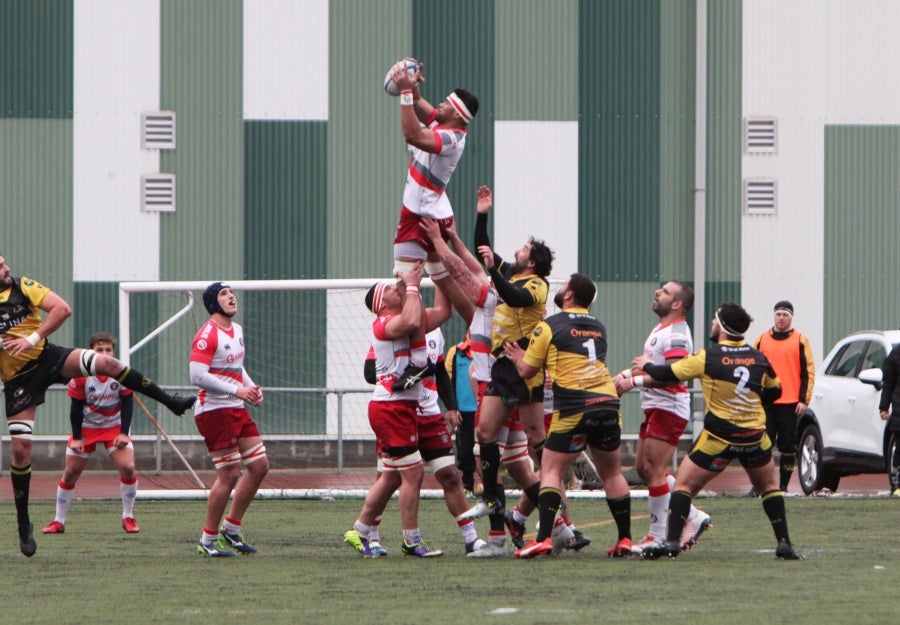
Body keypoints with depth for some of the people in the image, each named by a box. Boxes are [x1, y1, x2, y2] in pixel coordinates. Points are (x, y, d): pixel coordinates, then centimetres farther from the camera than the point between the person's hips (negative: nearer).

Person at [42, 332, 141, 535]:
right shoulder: (81, 376, -18)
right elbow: (76, 408, -10)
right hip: (87, 427, 0)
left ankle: (128, 518, -1)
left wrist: (123, 433, -14)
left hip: (114, 426, 0)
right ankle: (58, 521, 14)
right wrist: (76, 437, -11)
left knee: (128, 468, -17)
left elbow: (127, 404, -7)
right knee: (70, 472, 0)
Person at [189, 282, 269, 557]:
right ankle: (208, 540, 2)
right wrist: (236, 391, -22)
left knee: (259, 466, 8)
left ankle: (231, 530, 20)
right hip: (214, 410, -9)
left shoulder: (237, 330, 14)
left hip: (238, 410, 9)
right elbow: (197, 376, -22)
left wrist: (251, 387, 8)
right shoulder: (207, 334, -14)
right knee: (230, 475, -9)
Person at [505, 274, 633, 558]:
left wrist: (517, 357, 29)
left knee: (551, 471, 0)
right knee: (612, 473, 15)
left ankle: (544, 538, -13)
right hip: (608, 403, 5)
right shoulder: (599, 328, 18)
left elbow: (527, 371, 5)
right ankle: (624, 538, 15)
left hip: (574, 407, -5)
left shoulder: (549, 327, 0)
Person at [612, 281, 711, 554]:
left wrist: (633, 382, -26)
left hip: (669, 408, -11)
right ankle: (693, 516, 17)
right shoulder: (660, 329, 17)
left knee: (654, 470, -9)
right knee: (643, 468, 12)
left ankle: (657, 537, -3)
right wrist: (625, 374, 10)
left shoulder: (676, 334, -16)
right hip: (655, 408, 11)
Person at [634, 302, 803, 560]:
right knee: (769, 486, 22)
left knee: (684, 484, 5)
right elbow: (774, 391, 18)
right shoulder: (758, 358, 3)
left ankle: (672, 541, -9)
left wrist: (646, 366, 16)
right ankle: (784, 544, 14)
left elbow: (668, 374, -3)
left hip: (719, 439, -4)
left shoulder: (708, 357, -9)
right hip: (755, 438, 4)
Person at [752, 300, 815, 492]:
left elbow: (808, 372, 2)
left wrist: (804, 400, -5)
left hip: (790, 404, -1)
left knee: (788, 446, 0)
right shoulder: (762, 339, 11)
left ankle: (783, 486, 7)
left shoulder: (800, 341, 5)